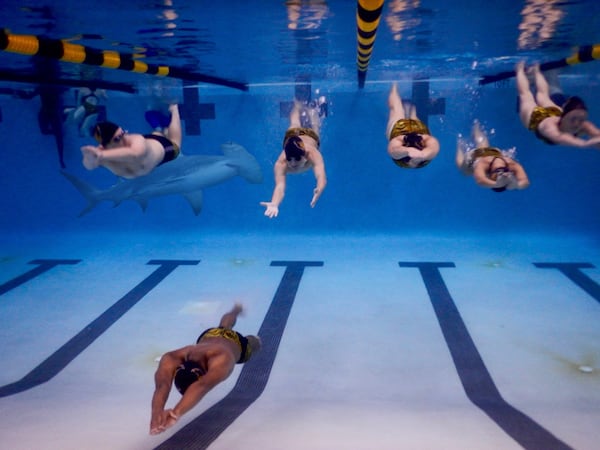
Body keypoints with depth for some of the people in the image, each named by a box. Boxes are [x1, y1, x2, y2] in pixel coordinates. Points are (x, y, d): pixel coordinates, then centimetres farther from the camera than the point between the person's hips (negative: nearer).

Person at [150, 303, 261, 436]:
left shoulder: (221, 361, -58)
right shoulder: (172, 359, -49)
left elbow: (203, 386, -79)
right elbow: (162, 385, -69)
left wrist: (175, 413, -95)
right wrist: (157, 412, -91)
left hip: (236, 341, -3)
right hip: (208, 335, 3)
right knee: (224, 326, 42)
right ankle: (237, 309, 78)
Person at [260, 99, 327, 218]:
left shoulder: (313, 154, -51)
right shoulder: (281, 162, -48)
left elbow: (322, 177, -68)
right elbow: (280, 186, -63)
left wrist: (319, 191, -89)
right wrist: (274, 204, -83)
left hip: (310, 136, -1)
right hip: (291, 135, 1)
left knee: (314, 127, 36)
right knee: (294, 125, 37)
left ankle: (315, 110, 66)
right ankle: (298, 106, 66)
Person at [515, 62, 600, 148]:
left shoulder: (584, 126, -42)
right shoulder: (549, 125, -52)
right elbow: (558, 138, -75)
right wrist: (585, 143, -91)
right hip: (534, 115, -3)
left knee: (543, 94, 34)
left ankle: (536, 71, 61)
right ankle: (520, 69, 54)